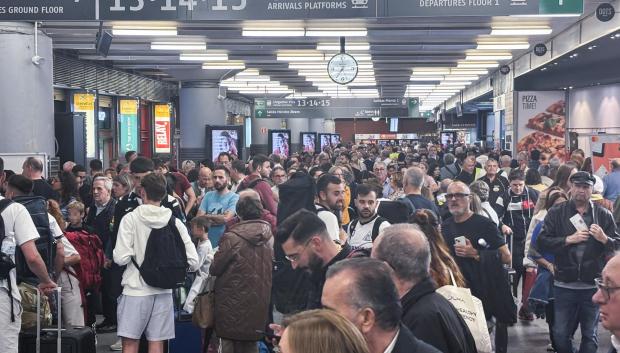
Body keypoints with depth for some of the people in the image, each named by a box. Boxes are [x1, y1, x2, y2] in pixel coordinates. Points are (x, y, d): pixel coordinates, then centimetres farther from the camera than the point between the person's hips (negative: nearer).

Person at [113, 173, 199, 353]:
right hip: (164, 291, 3)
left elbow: (121, 258, -15)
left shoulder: (131, 218, -8)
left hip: (136, 290, -3)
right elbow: (193, 262, -3)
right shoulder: (175, 222, 1)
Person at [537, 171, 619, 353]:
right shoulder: (556, 213, 1)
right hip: (564, 285, 0)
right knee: (561, 335, 7)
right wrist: (568, 239, -16)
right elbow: (542, 242, -7)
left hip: (593, 286, 0)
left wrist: (604, 239, -17)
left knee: (590, 335, 10)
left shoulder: (604, 215, 3)